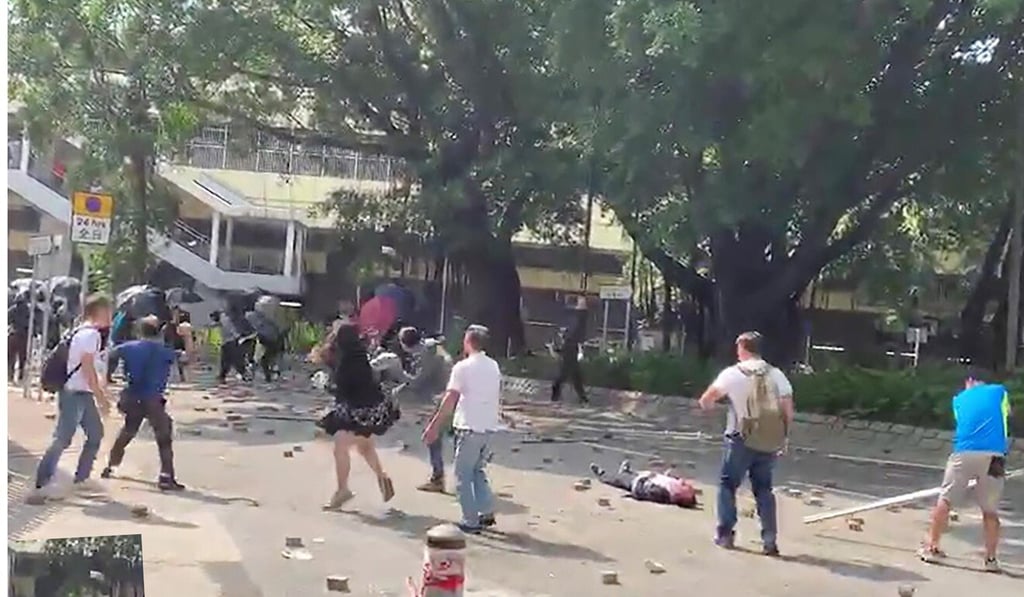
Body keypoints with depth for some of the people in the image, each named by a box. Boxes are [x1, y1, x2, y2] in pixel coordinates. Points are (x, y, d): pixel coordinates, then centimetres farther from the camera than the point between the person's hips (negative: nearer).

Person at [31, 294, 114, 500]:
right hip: (74, 393, -10)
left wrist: (101, 393, 20)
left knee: (96, 434, 13)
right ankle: (42, 483, -4)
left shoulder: (89, 333, 15)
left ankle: (81, 479, 20)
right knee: (63, 439, -8)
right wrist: (101, 398, -16)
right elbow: (88, 369, -19)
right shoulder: (90, 334, -16)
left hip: (84, 393, 10)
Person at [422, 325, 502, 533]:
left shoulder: (463, 367, -10)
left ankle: (471, 521, 4)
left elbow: (450, 399, -13)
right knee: (478, 470, 21)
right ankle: (487, 512, 14)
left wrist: (434, 426, -12)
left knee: (464, 474, 4)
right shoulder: (494, 366, 9)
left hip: (469, 427, -6)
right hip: (489, 426, 6)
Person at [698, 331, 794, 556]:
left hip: (742, 440, -3)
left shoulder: (733, 373, -7)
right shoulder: (776, 375, 1)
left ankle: (725, 534, 10)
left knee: (728, 484, 13)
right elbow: (788, 411, -2)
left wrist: (709, 403, 22)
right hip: (769, 443, 3)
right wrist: (784, 437, 9)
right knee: (763, 489, 16)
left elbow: (706, 401, -1)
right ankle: (770, 539, 9)